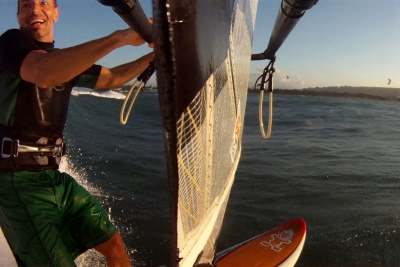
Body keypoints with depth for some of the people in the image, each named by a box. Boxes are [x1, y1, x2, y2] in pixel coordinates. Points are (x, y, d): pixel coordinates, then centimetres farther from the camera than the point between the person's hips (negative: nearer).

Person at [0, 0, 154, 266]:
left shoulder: (66, 60, 13)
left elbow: (112, 78, 22)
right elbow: (43, 73, -32)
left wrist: (154, 55, 11)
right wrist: (121, 36, -35)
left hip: (53, 177, 8)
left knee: (113, 242, 10)